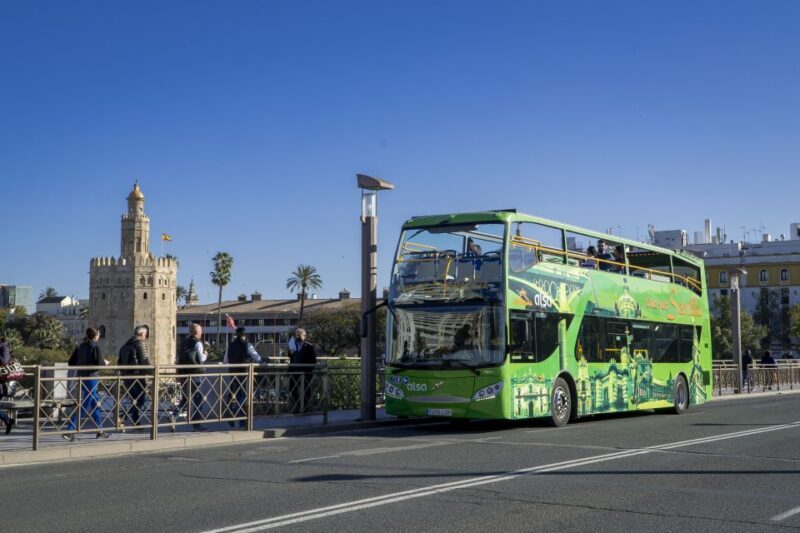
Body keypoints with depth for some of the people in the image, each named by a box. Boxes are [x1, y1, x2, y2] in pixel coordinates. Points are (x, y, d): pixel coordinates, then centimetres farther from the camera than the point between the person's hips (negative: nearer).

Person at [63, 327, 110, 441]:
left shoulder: (80, 346, 9)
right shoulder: (95, 347, -11)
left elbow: (71, 362, 10)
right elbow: (98, 363, -18)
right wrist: (105, 363, 2)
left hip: (81, 377, 8)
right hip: (91, 377, -8)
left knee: (95, 403, 16)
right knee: (84, 405, -5)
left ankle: (99, 430, 21)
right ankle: (69, 430, -12)